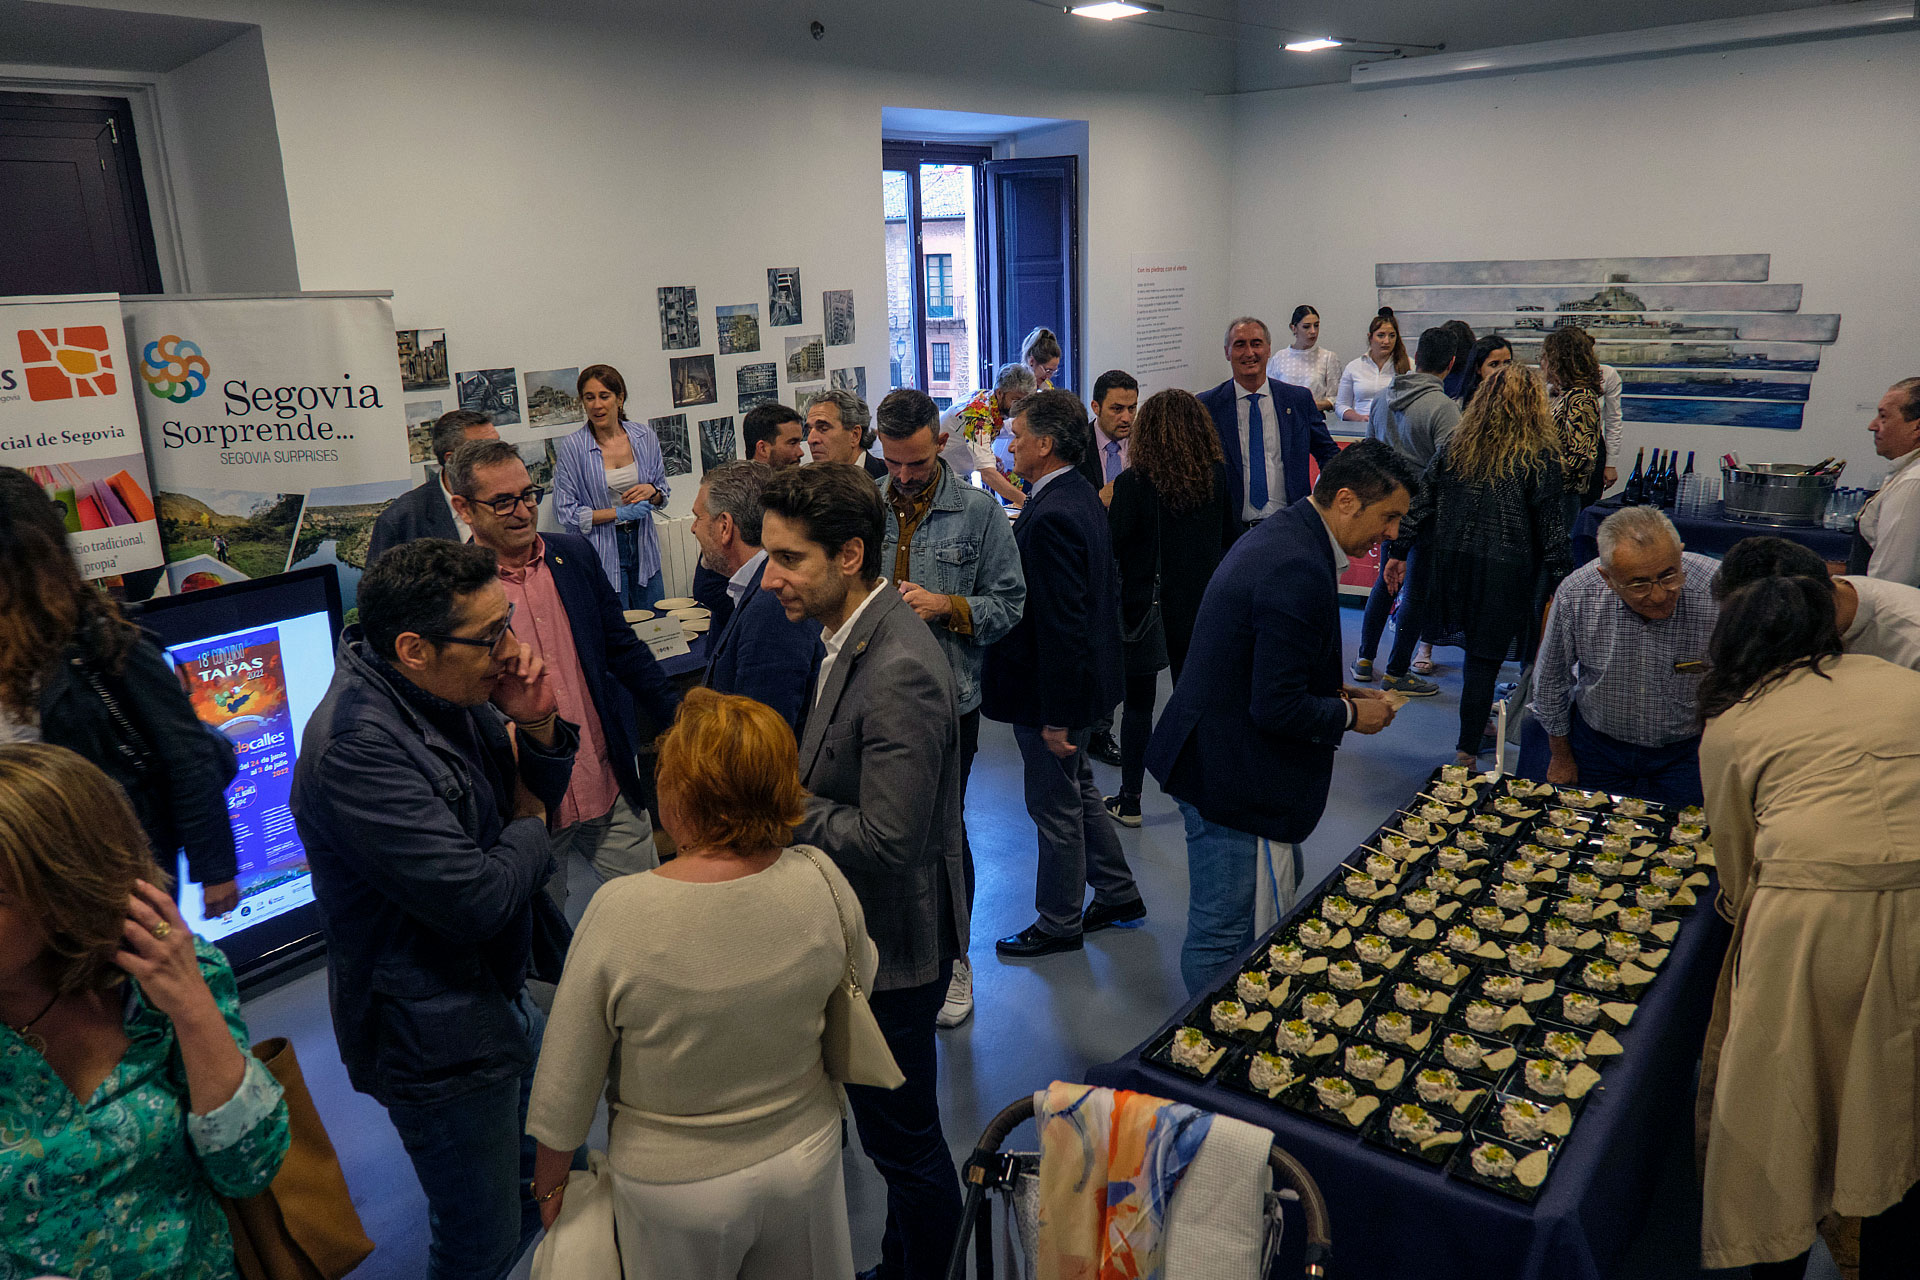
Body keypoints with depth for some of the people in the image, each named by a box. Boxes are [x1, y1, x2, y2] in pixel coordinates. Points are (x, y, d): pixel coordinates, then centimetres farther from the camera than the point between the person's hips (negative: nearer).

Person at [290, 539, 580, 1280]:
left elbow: (541, 796, 8)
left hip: (499, 991, 9)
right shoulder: (356, 746, -30)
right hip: (439, 1039, -8)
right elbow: (478, 899, -31)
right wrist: (529, 828, -11)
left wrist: (536, 727, -14)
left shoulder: (452, 692, -4)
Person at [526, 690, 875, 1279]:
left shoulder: (619, 914, -28)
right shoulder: (821, 881, -21)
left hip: (674, 1182, -2)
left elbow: (565, 1083, -16)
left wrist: (549, 1180, 2)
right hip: (806, 1156, 2)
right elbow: (862, 976, 1)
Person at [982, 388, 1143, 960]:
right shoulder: (1081, 495, 4)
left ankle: (1059, 923, 26)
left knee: (1055, 807, 7)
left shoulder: (1053, 519, -27)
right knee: (1078, 790, 24)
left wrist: (1056, 716, -22)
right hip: (1082, 677, 10)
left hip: (1052, 692, -10)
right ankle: (1118, 895, 39)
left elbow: (1062, 625, -27)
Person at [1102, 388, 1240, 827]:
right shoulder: (1218, 476, -5)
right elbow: (1231, 533, 9)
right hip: (1200, 605, 4)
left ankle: (1129, 801, 17)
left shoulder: (1133, 483, -17)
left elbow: (1112, 546, -14)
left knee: (1138, 703, 8)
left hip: (1145, 607, -4)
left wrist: (1106, 506, 2)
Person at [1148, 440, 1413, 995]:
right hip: (1234, 783, -12)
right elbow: (1278, 709, -27)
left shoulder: (1280, 536, 9)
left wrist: (1335, 691, 12)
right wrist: (1350, 714, -10)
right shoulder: (1299, 570, -25)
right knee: (1226, 938, 2)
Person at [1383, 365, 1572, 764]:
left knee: (1477, 650, 18)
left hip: (1450, 560, 4)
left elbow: (1421, 499, 4)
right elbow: (1550, 524, -7)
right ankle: (1467, 749, 8)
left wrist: (1399, 551, 10)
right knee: (1486, 658, 3)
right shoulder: (1540, 455, -7)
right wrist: (1559, 578, -1)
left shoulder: (1456, 444, 3)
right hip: (1504, 570, -4)